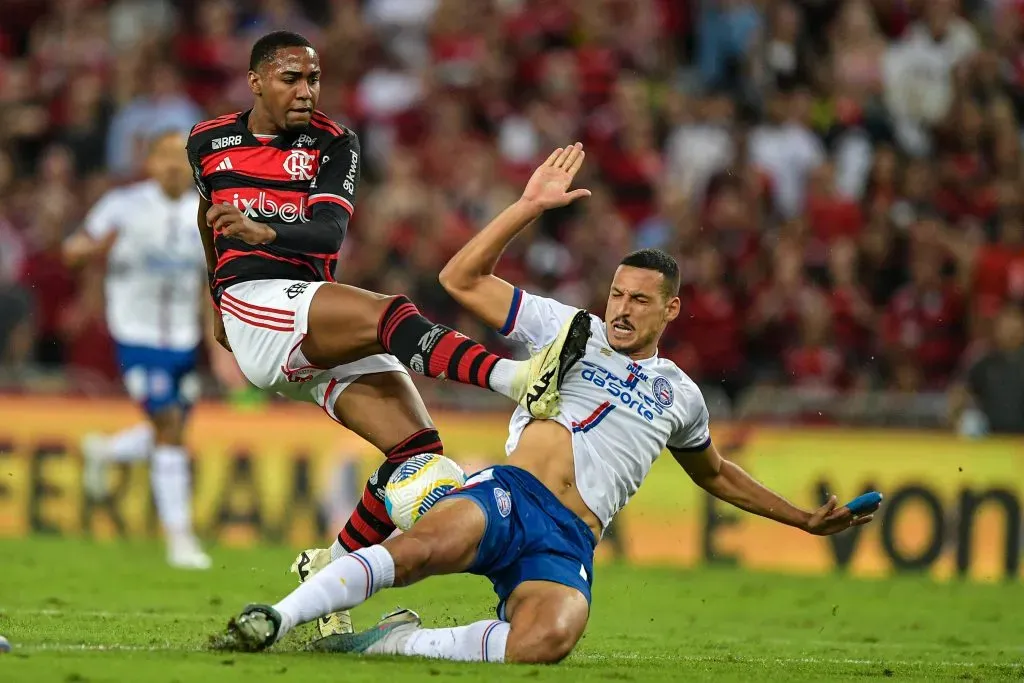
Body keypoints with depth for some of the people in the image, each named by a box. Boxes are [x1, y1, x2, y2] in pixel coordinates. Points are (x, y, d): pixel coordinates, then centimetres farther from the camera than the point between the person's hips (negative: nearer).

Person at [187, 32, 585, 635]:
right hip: (253, 304, -3)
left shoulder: (333, 144, 8)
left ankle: (330, 569, 1)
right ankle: (520, 379, -53)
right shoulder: (209, 143, 11)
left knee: (418, 447, -13)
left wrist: (263, 232, -29)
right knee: (389, 315, -31)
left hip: (323, 337, 4)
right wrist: (217, 296, 45)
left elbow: (330, 233, -10)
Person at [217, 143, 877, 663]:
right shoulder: (570, 329, 16)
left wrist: (802, 518, 44)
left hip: (569, 543, 2)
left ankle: (394, 642, -24)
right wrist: (530, 207, 2)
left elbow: (715, 472, 44)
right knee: (421, 549, -40)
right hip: (511, 494, -2)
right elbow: (463, 279, 9)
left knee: (546, 641, -36)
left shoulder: (680, 395, 25)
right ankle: (277, 618, -40)